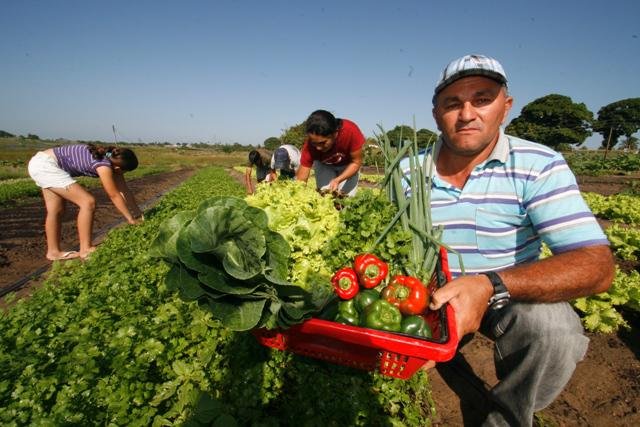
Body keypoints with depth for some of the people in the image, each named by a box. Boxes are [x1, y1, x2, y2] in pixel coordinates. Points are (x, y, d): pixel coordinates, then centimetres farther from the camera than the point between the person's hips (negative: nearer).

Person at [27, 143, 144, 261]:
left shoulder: (112, 160, 1)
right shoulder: (104, 165, -24)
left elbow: (124, 190, 6)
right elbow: (114, 195, -19)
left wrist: (138, 214, 8)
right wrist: (131, 219, -10)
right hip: (46, 165, -10)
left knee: (56, 210, 15)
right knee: (88, 202, -14)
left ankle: (53, 251, 27)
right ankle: (85, 249, -6)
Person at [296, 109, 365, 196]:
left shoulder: (351, 131, -39)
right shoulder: (310, 143, -35)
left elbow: (356, 162, -25)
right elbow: (301, 179, -33)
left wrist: (338, 180, -39)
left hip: (348, 165, 0)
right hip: (323, 165, 1)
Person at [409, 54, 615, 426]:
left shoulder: (539, 167, -15)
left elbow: (597, 266, -24)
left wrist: (491, 285, -40)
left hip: (514, 299, -2)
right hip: (434, 298, 3)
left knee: (553, 327, -31)